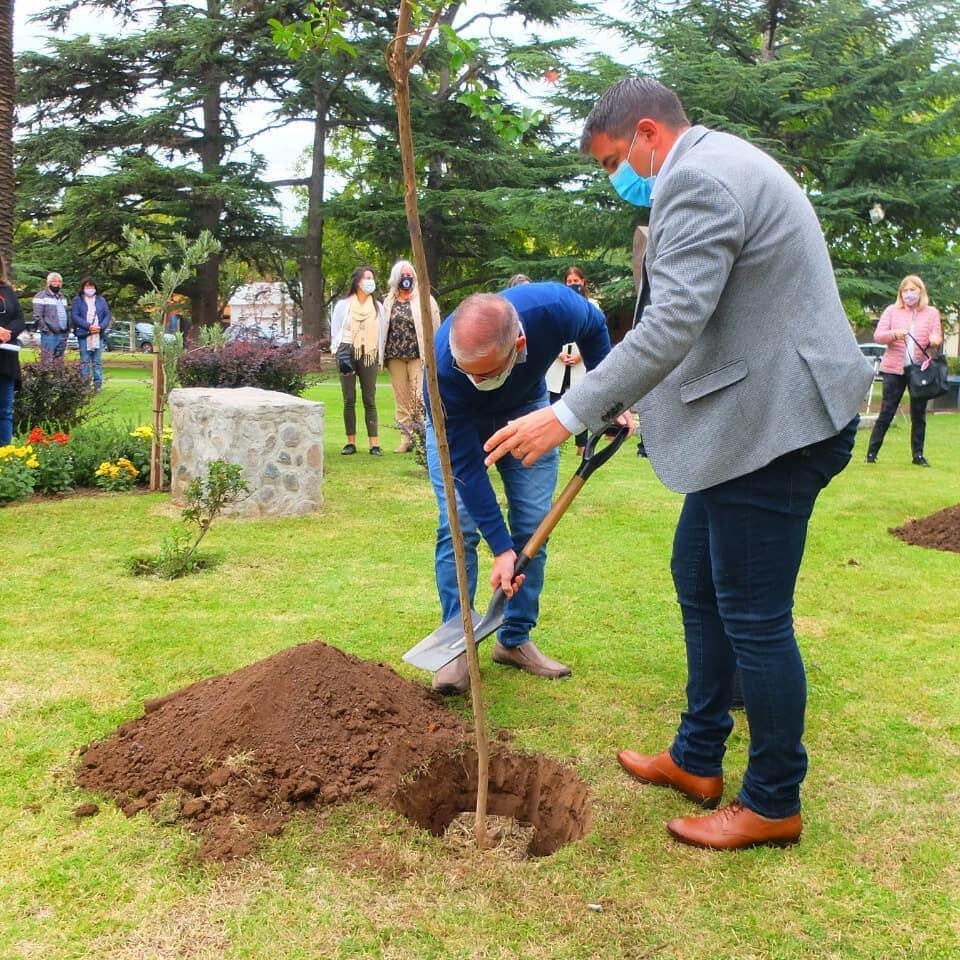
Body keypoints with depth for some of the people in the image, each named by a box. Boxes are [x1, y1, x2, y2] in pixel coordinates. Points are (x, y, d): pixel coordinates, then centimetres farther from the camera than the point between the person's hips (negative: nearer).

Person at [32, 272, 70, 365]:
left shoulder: (62, 297, 20)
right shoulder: (42, 296, -4)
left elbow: (67, 314, 24)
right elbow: (37, 316, -11)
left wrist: (67, 330, 13)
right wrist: (46, 330, -16)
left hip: (62, 335, 7)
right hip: (49, 335, -7)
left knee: (59, 362, 10)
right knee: (47, 362, -9)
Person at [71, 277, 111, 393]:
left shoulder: (101, 300, 13)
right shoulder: (77, 300, 4)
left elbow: (107, 315, 9)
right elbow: (74, 316, -5)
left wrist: (100, 326, -10)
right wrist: (89, 326, -15)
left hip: (98, 335, 2)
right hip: (83, 335, -2)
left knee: (98, 361, 4)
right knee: (85, 361, -2)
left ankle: (98, 385, 7)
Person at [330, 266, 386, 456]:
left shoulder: (377, 306, 11)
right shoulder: (343, 305, 5)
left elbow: (381, 333, 11)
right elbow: (335, 330, 6)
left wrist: (379, 358, 5)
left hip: (369, 355, 1)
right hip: (348, 353, -1)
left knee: (370, 400, -2)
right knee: (349, 400, -1)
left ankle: (374, 444, -4)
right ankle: (351, 442, 5)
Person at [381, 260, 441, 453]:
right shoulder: (389, 302, 14)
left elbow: (435, 327, 1)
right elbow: (383, 329, 16)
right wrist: (384, 355, 9)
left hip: (418, 355, -4)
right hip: (395, 357, 4)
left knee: (419, 397, -11)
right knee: (401, 399, 5)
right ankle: (406, 438, 10)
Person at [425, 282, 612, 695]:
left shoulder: (554, 308, -38)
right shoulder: (443, 368, -41)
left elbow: (595, 329, -10)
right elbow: (465, 465, -32)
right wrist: (501, 548, -32)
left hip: (525, 408, 3)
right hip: (458, 424, -2)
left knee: (533, 525, -1)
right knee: (459, 524, -15)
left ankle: (515, 639, 11)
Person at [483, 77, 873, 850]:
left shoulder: (698, 180, -15)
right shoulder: (724, 165, 19)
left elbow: (673, 322, -26)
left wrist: (571, 414, -25)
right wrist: (630, 404, 24)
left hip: (772, 423, -11)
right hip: (754, 415, 11)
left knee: (754, 616, -1)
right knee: (698, 581, 18)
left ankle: (774, 804, 16)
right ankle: (698, 760, 32)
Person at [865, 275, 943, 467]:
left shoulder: (932, 313, 8)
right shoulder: (892, 311, 6)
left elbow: (937, 336, 2)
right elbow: (877, 335, -1)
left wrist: (935, 340, -22)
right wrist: (894, 334, -22)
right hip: (895, 368, -1)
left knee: (919, 414, 7)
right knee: (886, 412, -1)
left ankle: (918, 454, 15)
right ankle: (871, 452, 5)